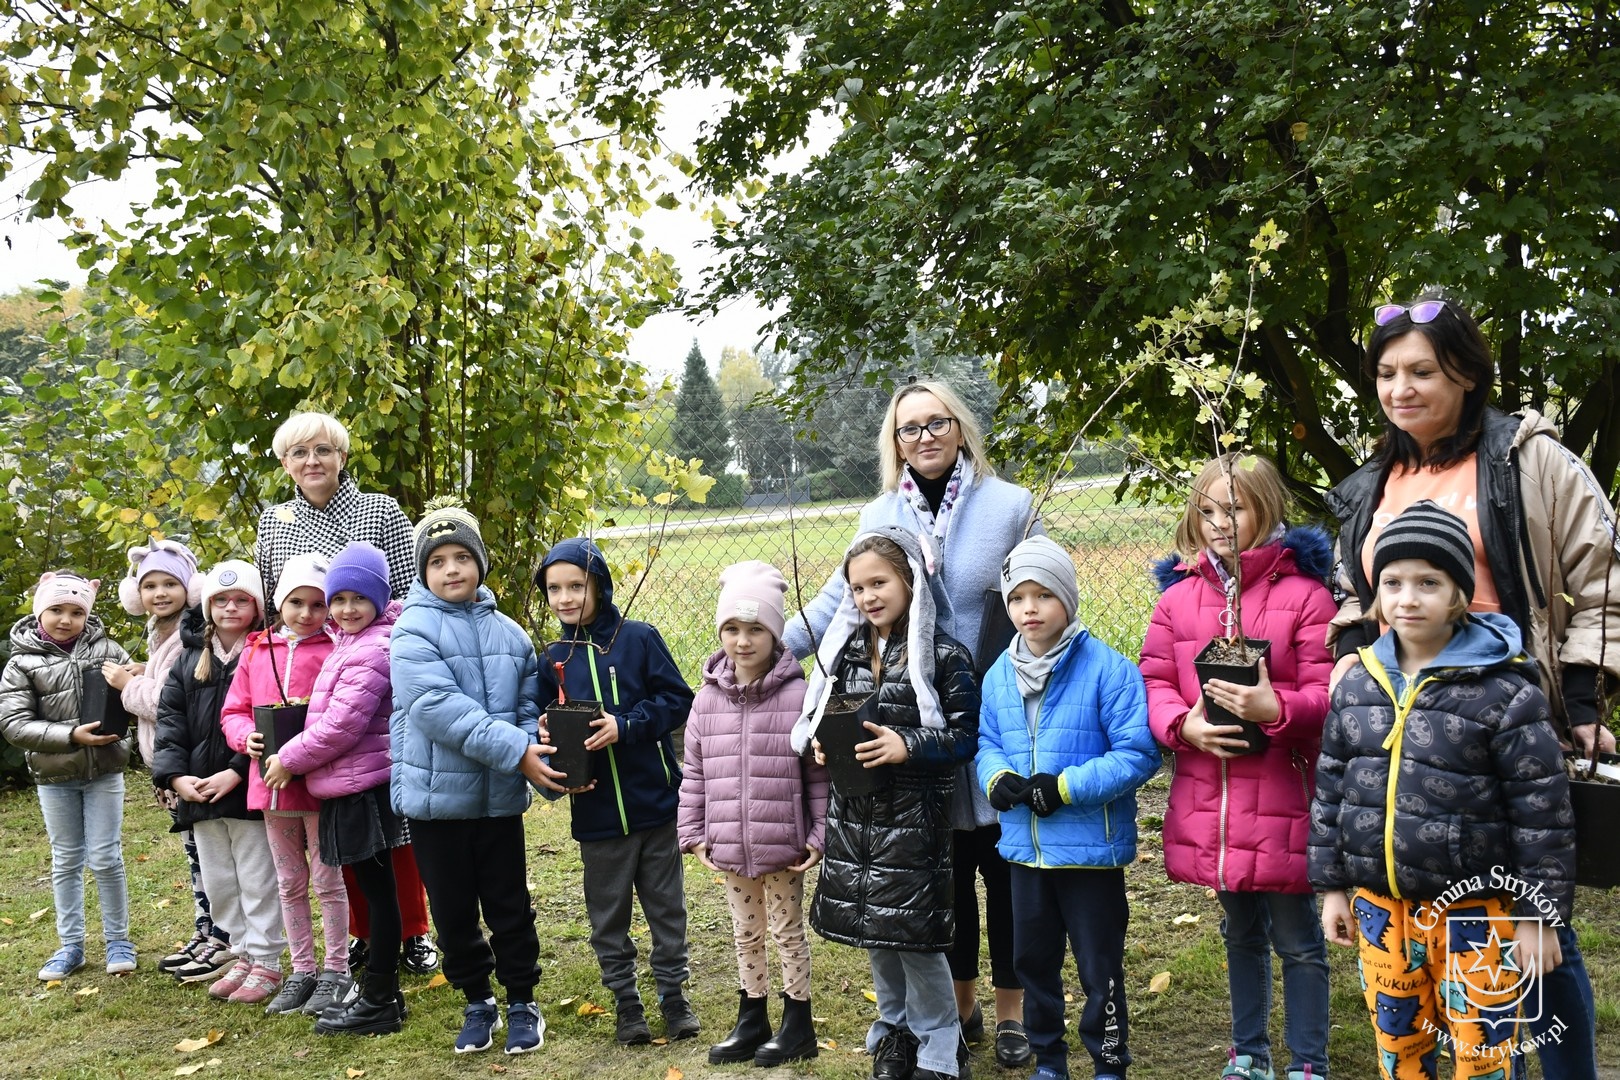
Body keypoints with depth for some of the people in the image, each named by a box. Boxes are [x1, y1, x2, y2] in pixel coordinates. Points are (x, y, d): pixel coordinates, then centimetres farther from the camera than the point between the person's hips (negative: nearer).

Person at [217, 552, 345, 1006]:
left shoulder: (334, 652, -6)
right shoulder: (255, 652, 8)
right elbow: (233, 711, 12)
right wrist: (247, 736, -7)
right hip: (271, 782, 5)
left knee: (328, 880, 5)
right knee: (290, 883, 15)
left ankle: (337, 969, 16)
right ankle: (302, 969, 27)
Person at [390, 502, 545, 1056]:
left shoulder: (509, 634, 4)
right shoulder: (413, 633, -10)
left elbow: (529, 705, 7)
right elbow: (439, 708, -22)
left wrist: (535, 749, -15)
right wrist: (516, 751, -27)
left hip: (500, 797, 2)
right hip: (436, 797, -2)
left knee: (509, 906, 10)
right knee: (453, 911, 11)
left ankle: (522, 1004, 27)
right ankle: (478, 1003, 30)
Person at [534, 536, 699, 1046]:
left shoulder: (639, 638, -8)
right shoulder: (553, 660, 3)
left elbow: (677, 698, -10)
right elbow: (547, 724, 8)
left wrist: (624, 726, -21)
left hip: (654, 801, -2)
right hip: (596, 812, 3)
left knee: (666, 905, 12)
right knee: (608, 915, 12)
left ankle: (673, 994, 27)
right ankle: (625, 1001, 27)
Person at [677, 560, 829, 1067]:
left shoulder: (798, 695, -13)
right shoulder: (708, 699, 0)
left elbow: (821, 773, -10)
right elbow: (694, 774, 7)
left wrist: (820, 835, -11)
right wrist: (694, 833, 5)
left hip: (784, 847, -4)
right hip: (730, 848, 4)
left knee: (788, 931, 12)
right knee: (746, 934, 19)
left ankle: (798, 1021, 28)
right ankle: (752, 1019, 35)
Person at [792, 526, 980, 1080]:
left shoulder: (943, 655, -9)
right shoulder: (844, 649, 7)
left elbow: (965, 735, -10)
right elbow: (816, 716, 15)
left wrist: (907, 745, -23)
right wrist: (821, 741, -6)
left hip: (913, 818, -5)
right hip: (853, 815, 6)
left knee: (914, 936, -2)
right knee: (874, 934, 15)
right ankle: (893, 1032, 33)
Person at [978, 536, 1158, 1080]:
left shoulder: (1107, 668, -14)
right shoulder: (999, 676, 4)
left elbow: (1138, 755, -17)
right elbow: (987, 744, 12)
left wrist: (1067, 788, -23)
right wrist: (997, 777, -11)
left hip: (1092, 847, -6)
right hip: (1025, 847, 6)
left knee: (1100, 968, 7)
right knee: (1032, 959, 18)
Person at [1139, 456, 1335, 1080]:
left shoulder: (1304, 594, -7)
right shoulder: (1177, 596, 5)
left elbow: (1327, 695, -10)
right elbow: (1154, 682, 3)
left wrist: (1276, 709, -28)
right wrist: (1184, 724, -15)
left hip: (1283, 797, -4)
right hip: (1210, 801, 4)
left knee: (1297, 939, 8)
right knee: (1241, 933, 22)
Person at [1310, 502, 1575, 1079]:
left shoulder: (1503, 691, -13)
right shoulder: (1357, 682, 2)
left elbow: (1541, 813, -10)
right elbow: (1331, 789, 9)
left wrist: (1539, 915, -9)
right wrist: (1332, 885, 10)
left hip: (1473, 913, -4)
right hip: (1379, 904, 5)